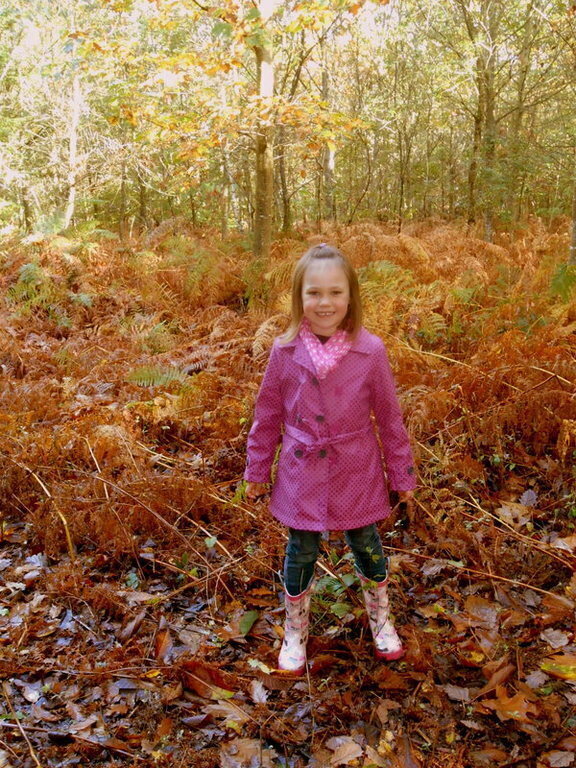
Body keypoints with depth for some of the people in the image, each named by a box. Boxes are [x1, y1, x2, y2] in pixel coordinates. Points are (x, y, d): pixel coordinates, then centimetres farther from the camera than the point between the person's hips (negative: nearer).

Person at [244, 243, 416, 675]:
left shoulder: (370, 351, -13)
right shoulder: (285, 352, -10)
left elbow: (389, 417, -4)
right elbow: (267, 417, 1)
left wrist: (402, 475, 2)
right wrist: (257, 472, 7)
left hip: (356, 475, 0)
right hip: (302, 475, 1)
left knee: (367, 545, 18)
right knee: (300, 553, 14)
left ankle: (381, 620, 45)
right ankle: (295, 633, 39)